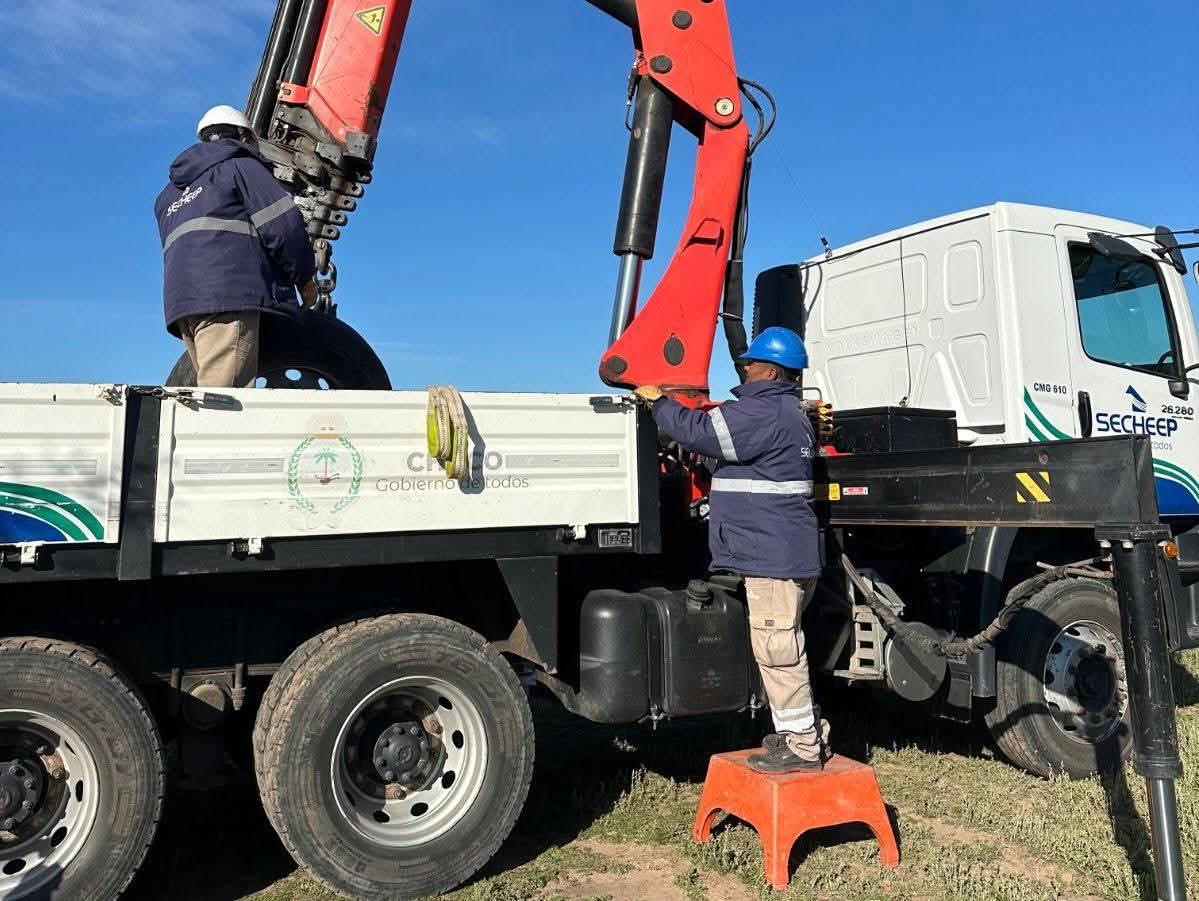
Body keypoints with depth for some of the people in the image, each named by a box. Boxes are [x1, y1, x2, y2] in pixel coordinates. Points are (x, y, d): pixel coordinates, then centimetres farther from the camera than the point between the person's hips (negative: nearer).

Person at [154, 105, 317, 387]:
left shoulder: (169, 195, 35)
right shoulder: (240, 165, 11)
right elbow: (282, 223, -2)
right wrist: (305, 278, 8)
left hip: (179, 300, 7)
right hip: (231, 297, -7)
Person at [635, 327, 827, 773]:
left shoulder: (762, 413, -16)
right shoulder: (789, 412, 20)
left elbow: (700, 431, -17)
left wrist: (658, 402, -2)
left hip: (774, 552, -11)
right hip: (788, 550, 11)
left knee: (776, 648, -4)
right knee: (783, 646, 18)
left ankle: (801, 746, 5)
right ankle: (805, 730, 29)